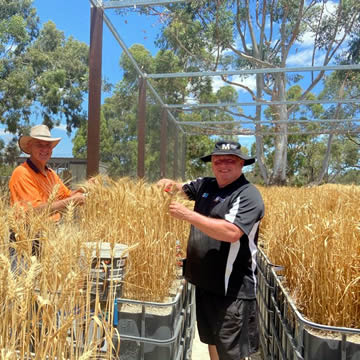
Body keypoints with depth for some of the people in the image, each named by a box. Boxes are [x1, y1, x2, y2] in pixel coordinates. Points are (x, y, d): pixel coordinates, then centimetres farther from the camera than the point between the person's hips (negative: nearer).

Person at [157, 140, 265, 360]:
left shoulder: (248, 195, -15)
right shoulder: (206, 185, 6)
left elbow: (232, 232, -28)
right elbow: (182, 189, 21)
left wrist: (188, 215, -28)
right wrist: (171, 185, -3)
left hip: (233, 289, -7)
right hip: (205, 282, 7)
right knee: (212, 340, 23)